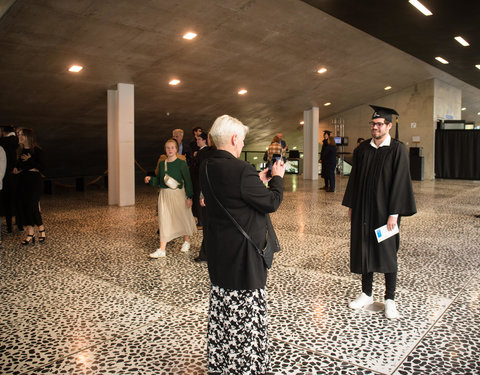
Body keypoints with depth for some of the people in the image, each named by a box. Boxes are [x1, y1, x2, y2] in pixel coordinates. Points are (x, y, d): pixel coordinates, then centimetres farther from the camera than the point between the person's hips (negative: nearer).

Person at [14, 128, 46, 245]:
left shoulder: (37, 150, -5)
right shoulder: (20, 151, 14)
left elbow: (41, 167, -9)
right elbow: (18, 165, 23)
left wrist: (29, 160, -19)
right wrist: (16, 169, 1)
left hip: (34, 180, -6)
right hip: (22, 181, 6)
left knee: (32, 206, -11)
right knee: (25, 207, 2)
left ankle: (41, 230, 6)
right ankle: (30, 233, 6)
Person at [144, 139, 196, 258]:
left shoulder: (181, 163, -7)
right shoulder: (162, 164, 6)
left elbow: (187, 180, -6)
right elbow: (158, 180, 13)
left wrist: (189, 197, -9)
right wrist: (150, 179, -7)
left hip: (178, 194, -4)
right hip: (164, 194, 4)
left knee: (182, 217, 10)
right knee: (164, 220, 2)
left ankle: (186, 241, 34)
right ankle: (162, 249, 4)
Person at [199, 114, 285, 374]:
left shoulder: (206, 168, 3)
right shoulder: (241, 170, -24)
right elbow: (272, 202, -15)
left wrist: (258, 181, 14)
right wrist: (277, 177, 1)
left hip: (218, 253, 9)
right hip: (242, 254, -9)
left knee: (222, 311, 22)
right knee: (246, 313, 6)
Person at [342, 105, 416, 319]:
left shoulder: (397, 149, -8)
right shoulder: (362, 149, 6)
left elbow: (400, 181, -11)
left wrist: (394, 213, -15)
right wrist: (350, 206, 8)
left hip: (384, 210, -4)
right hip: (362, 209, 4)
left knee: (387, 252, 5)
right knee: (364, 249, 10)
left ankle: (390, 299, 19)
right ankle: (366, 294, 25)